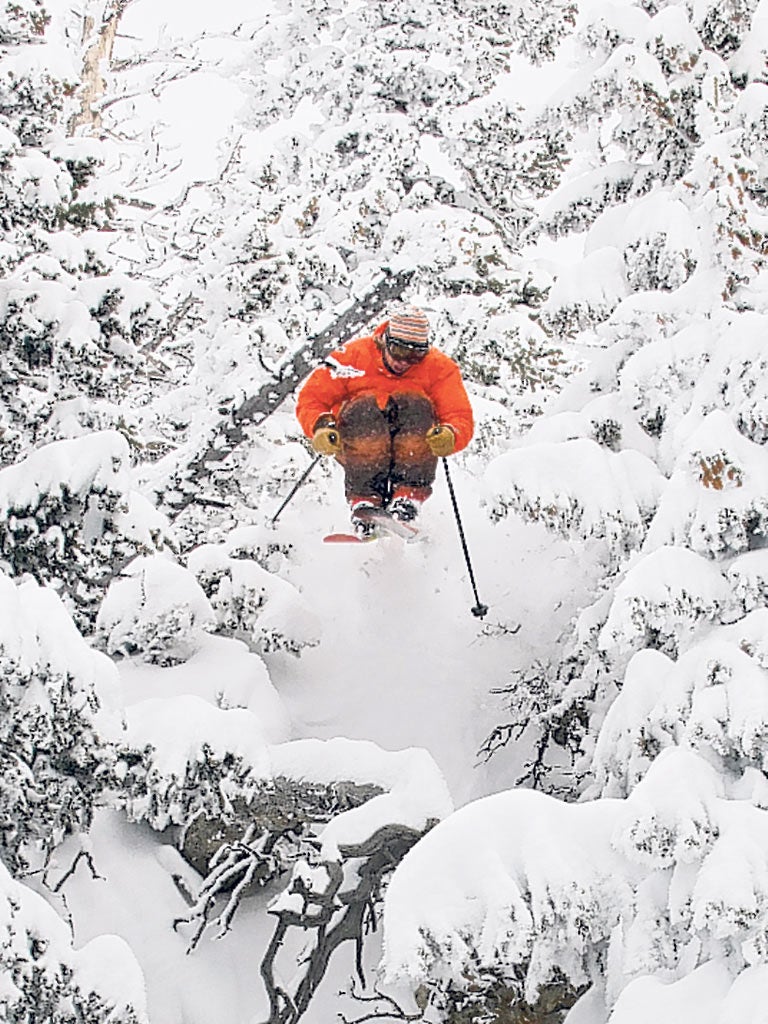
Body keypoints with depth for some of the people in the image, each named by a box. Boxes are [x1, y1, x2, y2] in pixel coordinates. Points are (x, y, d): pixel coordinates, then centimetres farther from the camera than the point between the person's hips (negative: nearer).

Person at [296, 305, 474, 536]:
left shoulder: (438, 367, -2)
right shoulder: (353, 356, -6)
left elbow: (461, 418, -8)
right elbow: (310, 399, -3)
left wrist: (449, 436, -32)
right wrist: (321, 427, -24)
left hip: (411, 453, 1)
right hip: (355, 445, -1)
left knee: (417, 407, -28)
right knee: (365, 407, -31)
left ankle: (408, 497, -34)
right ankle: (364, 500, -36)